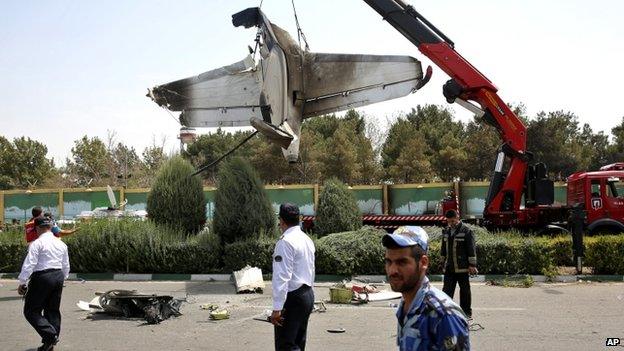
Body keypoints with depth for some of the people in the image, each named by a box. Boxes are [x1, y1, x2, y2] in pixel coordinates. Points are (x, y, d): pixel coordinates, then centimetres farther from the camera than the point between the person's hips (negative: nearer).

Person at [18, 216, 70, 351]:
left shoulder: (37, 243, -9)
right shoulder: (61, 244, 12)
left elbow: (29, 264, -15)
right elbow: (66, 265, 18)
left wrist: (22, 282, -10)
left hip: (42, 277, -7)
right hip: (58, 276, 7)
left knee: (31, 310, 2)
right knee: (53, 310, 14)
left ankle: (50, 335, -13)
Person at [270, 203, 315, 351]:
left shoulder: (285, 242, -16)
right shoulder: (307, 239, 12)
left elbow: (282, 277, -21)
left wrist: (277, 308, -21)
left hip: (292, 297, -9)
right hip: (308, 294, 9)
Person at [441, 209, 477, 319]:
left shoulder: (466, 231, -7)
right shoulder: (446, 231, 12)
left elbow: (471, 249, -9)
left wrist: (472, 265, -11)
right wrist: (443, 262, 20)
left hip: (462, 268, -5)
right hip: (449, 268, 5)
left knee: (464, 290, 5)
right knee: (447, 290, 3)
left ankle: (467, 313, 16)